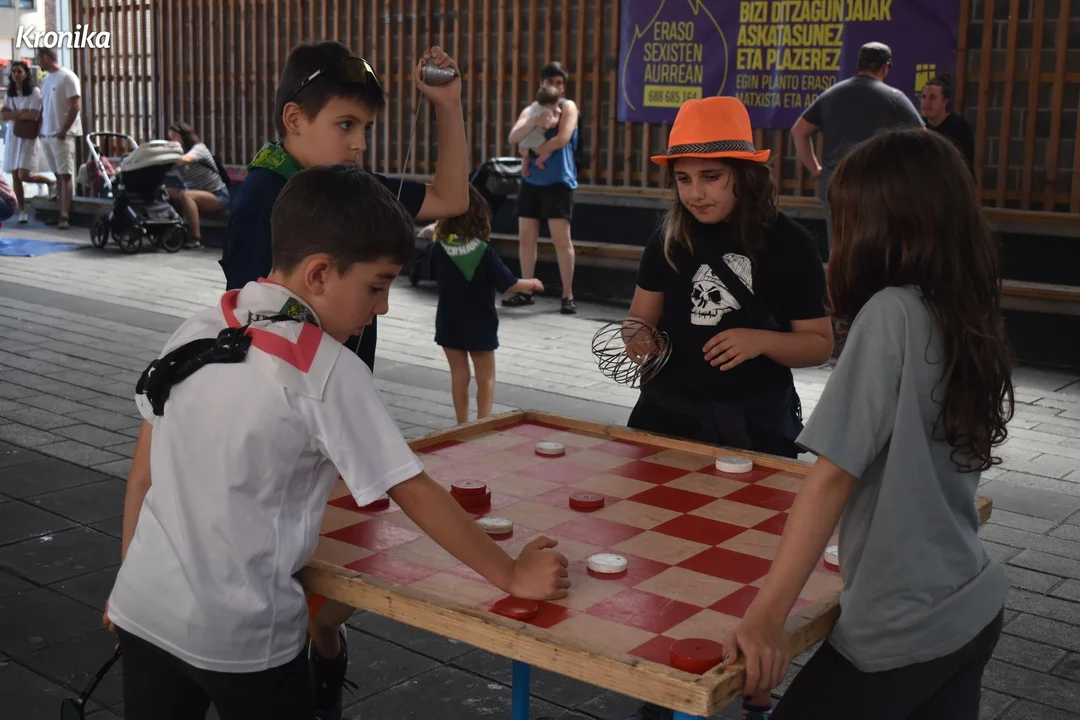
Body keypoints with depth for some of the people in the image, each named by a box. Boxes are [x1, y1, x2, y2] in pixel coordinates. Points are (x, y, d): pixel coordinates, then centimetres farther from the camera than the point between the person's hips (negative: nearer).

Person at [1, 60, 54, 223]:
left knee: (24, 175, -14)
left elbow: (33, 116, -18)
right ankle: (22, 211, 10)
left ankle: (52, 182, 13)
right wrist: (21, 113, -14)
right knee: (15, 176, 3)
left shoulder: (35, 91, -7)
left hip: (28, 137, -6)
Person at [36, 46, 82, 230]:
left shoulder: (67, 77, -8)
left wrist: (63, 131, -15)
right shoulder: (46, 80, 16)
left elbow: (75, 107, -14)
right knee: (58, 175, 7)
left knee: (65, 175, -9)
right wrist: (41, 129, 10)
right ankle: (63, 213, 9)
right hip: (46, 135, 7)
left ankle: (65, 216, -14)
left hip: (62, 135, -7)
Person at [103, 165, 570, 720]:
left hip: (144, 606, 6)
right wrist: (512, 576, -4)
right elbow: (415, 495, -14)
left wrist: (129, 585, 19)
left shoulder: (194, 331, 0)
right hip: (238, 634, -5)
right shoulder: (327, 371, -17)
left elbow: (140, 480, 7)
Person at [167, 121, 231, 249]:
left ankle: (196, 238, -30)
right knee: (169, 192, -12)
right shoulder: (182, 152, 10)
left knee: (185, 195, -32)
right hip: (200, 194, 8)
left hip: (218, 196, -8)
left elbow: (186, 159, -36)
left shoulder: (198, 148, -14)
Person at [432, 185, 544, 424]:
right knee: (486, 377, 11)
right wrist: (531, 284, 6)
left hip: (449, 324, 3)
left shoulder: (438, 249, -10)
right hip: (479, 324, -3)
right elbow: (507, 284, -11)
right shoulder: (484, 252, -19)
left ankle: (463, 426, 18)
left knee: (459, 375, 13)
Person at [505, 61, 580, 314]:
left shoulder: (567, 107, 0)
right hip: (530, 181, 5)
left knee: (561, 238, -9)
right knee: (526, 236, 6)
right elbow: (513, 138, -3)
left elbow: (563, 138, -17)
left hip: (558, 181, -5)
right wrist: (534, 122, -21)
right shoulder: (531, 110, 14)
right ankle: (526, 291, 16)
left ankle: (568, 295, -6)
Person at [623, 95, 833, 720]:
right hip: (670, 415, 4)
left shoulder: (788, 246, -10)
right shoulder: (672, 239, 1)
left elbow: (820, 344, -6)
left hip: (755, 427, -4)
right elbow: (644, 315, 12)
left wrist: (759, 340, -24)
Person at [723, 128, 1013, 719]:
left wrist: (765, 616, -21)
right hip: (971, 608, 7)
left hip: (903, 627, -7)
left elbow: (832, 476, -23)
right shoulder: (971, 319, 2)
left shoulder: (892, 314, -20)